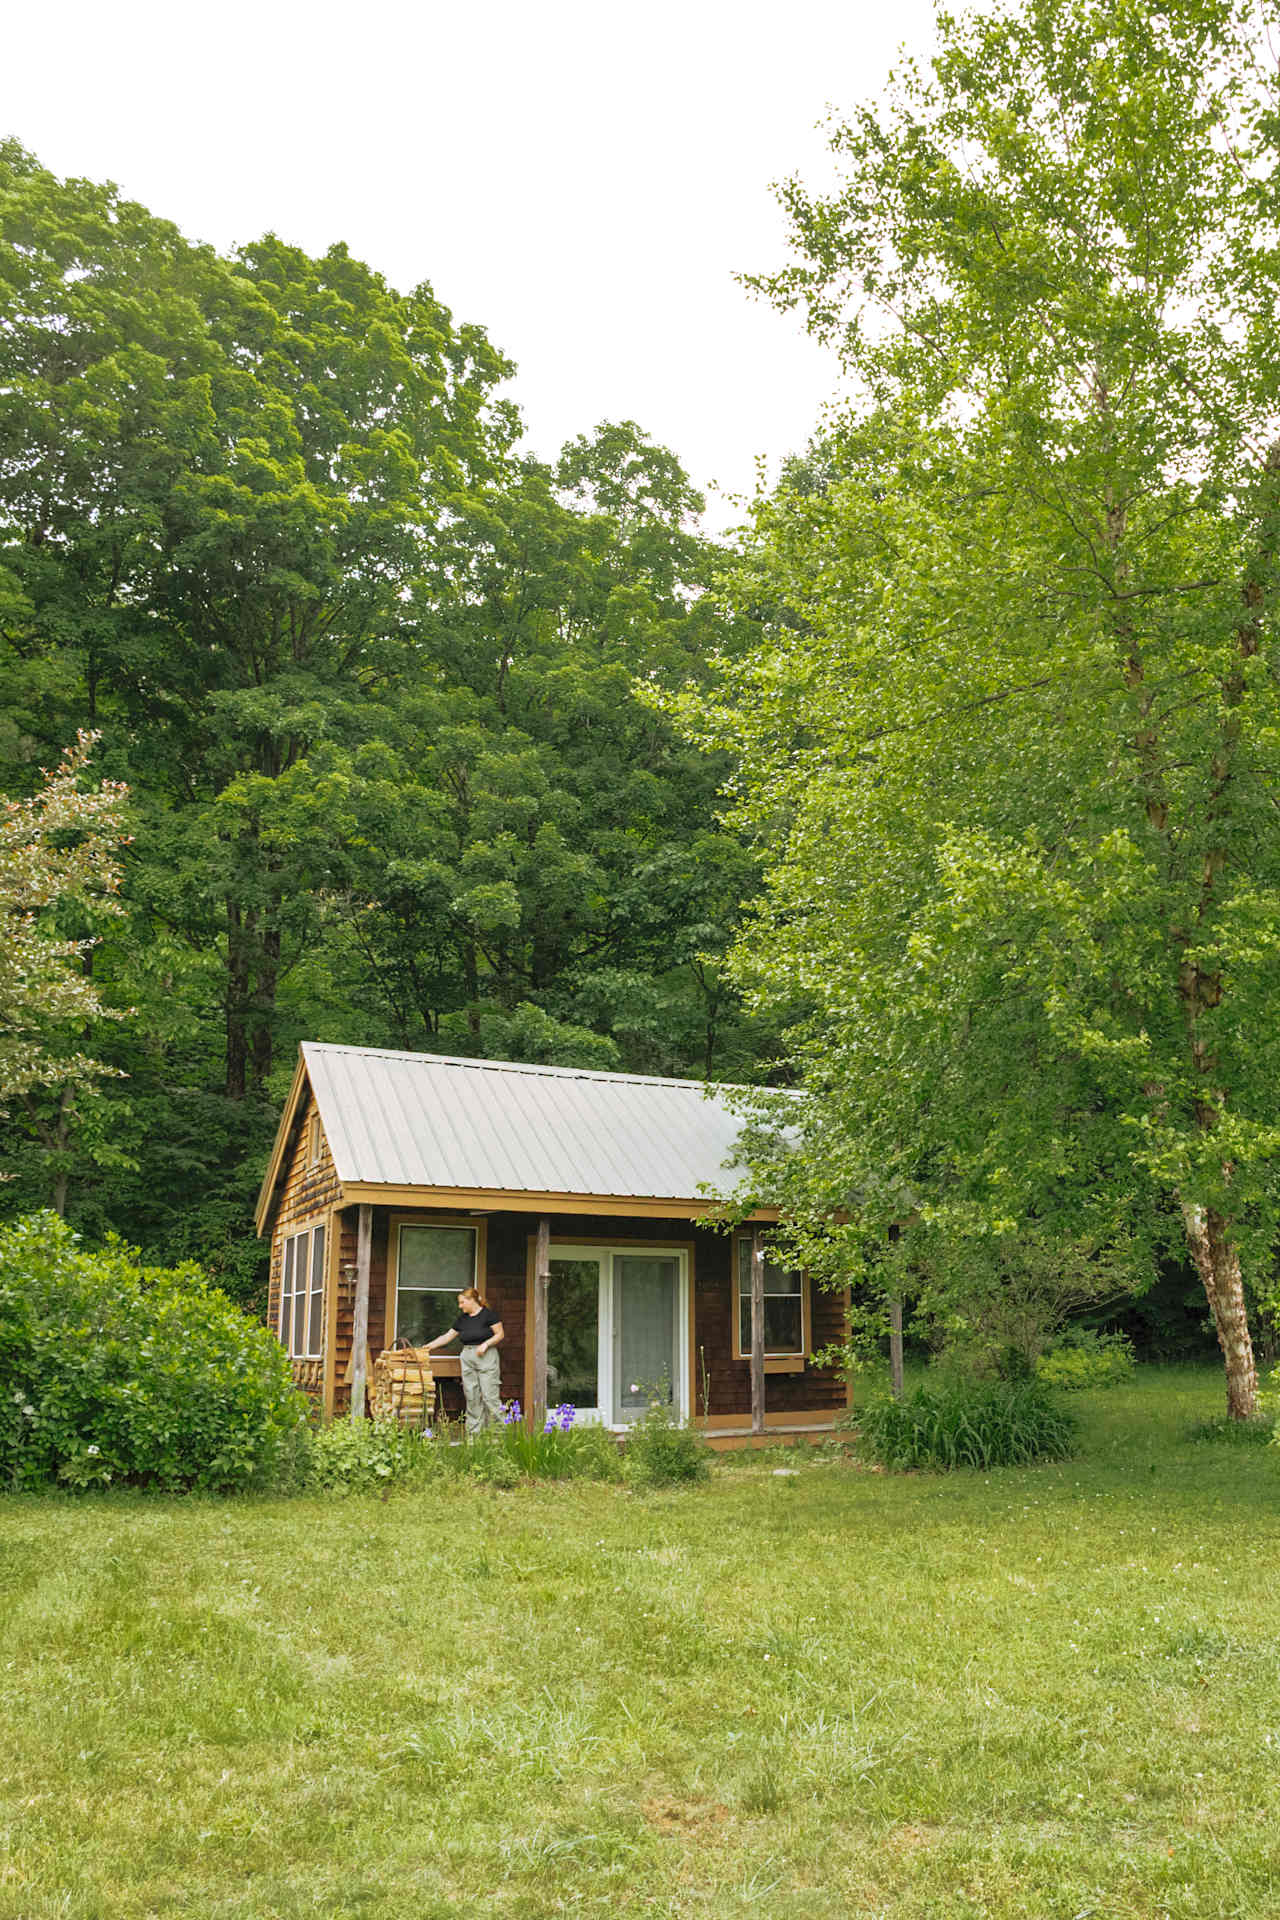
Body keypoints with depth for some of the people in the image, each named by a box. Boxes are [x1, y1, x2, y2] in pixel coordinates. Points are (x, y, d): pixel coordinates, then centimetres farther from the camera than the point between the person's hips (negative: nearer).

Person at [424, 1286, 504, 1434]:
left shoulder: (488, 1314, -4)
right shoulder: (462, 1319, 13)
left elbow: (500, 1334, -4)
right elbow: (448, 1336, 17)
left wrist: (486, 1344, -16)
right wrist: (430, 1346, 12)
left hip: (486, 1357, -6)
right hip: (467, 1357, 6)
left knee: (489, 1396, -10)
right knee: (471, 1397, 4)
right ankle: (473, 1432, 8)